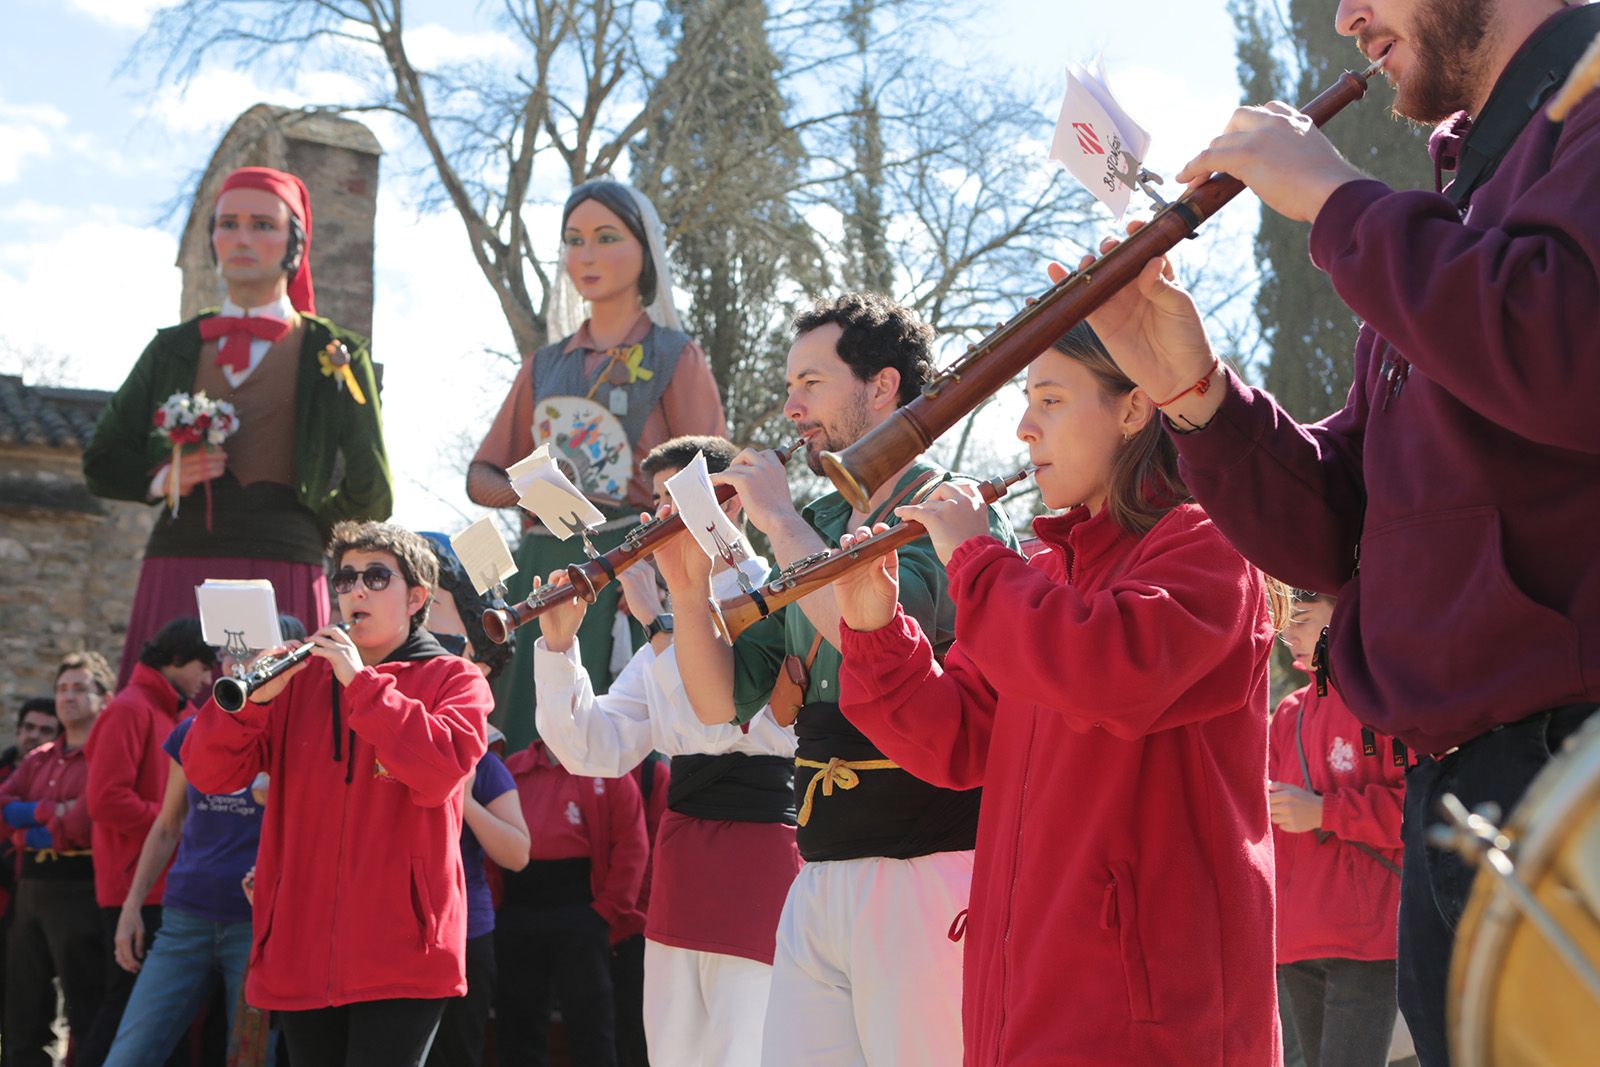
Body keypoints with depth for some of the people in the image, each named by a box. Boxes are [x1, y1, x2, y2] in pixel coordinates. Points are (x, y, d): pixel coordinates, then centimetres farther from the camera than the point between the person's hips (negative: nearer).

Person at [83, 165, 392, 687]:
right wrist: (162, 479, 1)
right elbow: (102, 463, 19)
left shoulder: (334, 355, 9)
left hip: (281, 579, -2)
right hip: (176, 574, 2)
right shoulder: (173, 348, 17)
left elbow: (368, 497, 12)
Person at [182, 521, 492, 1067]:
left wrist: (361, 682, -15)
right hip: (299, 955, 4)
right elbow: (208, 772, 3)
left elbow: (439, 769, -16)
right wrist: (252, 698, -15)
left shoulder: (454, 679, 5)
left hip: (398, 955, -4)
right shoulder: (300, 678, 14)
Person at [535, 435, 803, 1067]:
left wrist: (655, 619, -15)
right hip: (680, 852, 8)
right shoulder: (676, 621, 16)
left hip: (760, 844, -7)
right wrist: (559, 644, -3)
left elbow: (717, 724, -21)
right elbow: (596, 751, 9)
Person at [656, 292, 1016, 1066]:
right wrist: (688, 583, -2)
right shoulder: (814, 528, 15)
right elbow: (723, 701, 13)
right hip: (819, 881, 7)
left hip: (925, 878, -7)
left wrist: (779, 520, -12)